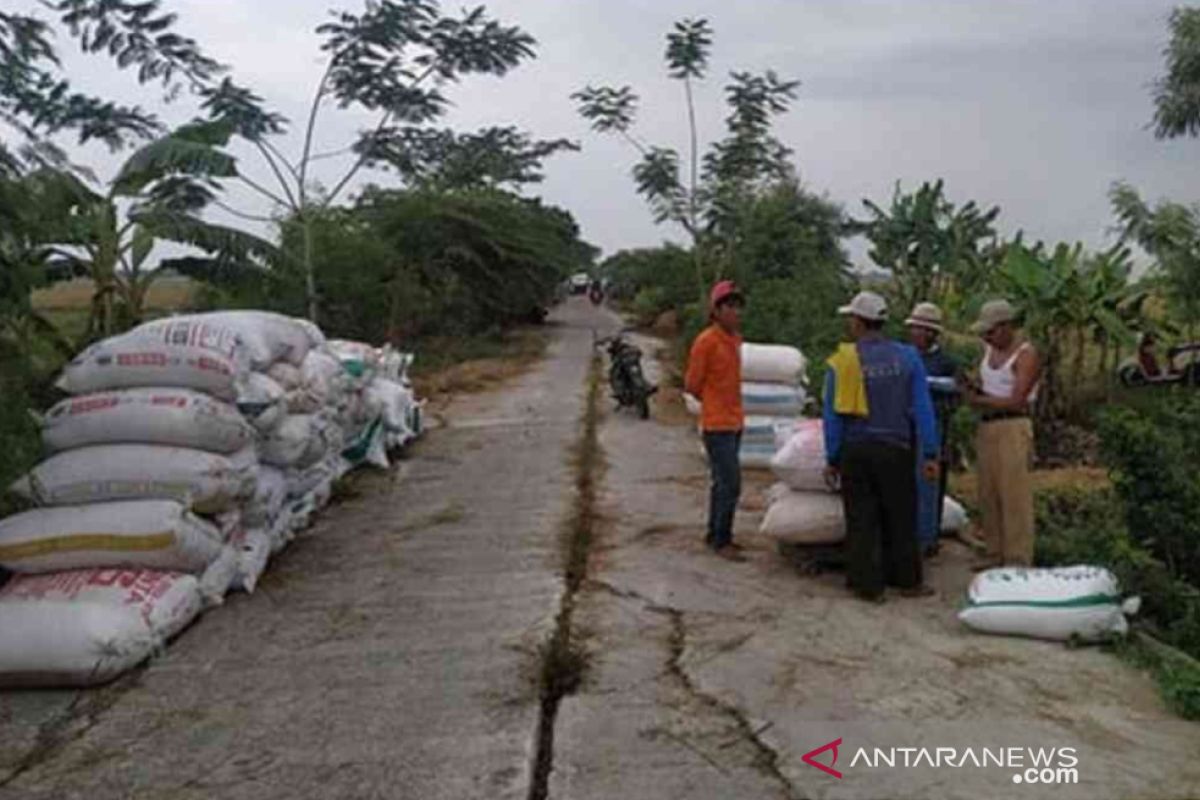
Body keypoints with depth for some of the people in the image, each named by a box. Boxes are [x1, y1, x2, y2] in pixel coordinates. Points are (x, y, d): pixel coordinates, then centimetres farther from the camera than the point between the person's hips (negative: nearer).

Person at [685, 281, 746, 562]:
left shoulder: (736, 339, 8)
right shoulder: (706, 341, -16)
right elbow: (692, 385, -9)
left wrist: (726, 402, 10)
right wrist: (715, 403, 4)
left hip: (735, 423, 8)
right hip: (717, 425, -8)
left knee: (722, 481, 16)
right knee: (731, 484, -8)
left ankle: (714, 534, 28)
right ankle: (721, 541, 4)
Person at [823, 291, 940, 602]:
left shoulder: (842, 361, -6)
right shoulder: (907, 356, -1)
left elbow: (833, 416, -5)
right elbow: (923, 409, -3)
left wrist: (832, 460, 2)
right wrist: (930, 454, 1)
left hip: (854, 451, -1)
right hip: (895, 450, 1)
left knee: (861, 520, 7)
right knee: (900, 517, 13)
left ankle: (868, 585, 12)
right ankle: (907, 580, 23)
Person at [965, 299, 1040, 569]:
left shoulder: (1027, 354, -7)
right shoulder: (990, 350, 15)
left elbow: (1016, 401, -14)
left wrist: (980, 400, -8)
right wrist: (972, 389, -3)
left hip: (1013, 429, -7)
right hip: (986, 427, 7)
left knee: (1014, 495, -5)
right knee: (988, 495, 8)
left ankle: (1018, 560, 1)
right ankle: (996, 554, 16)